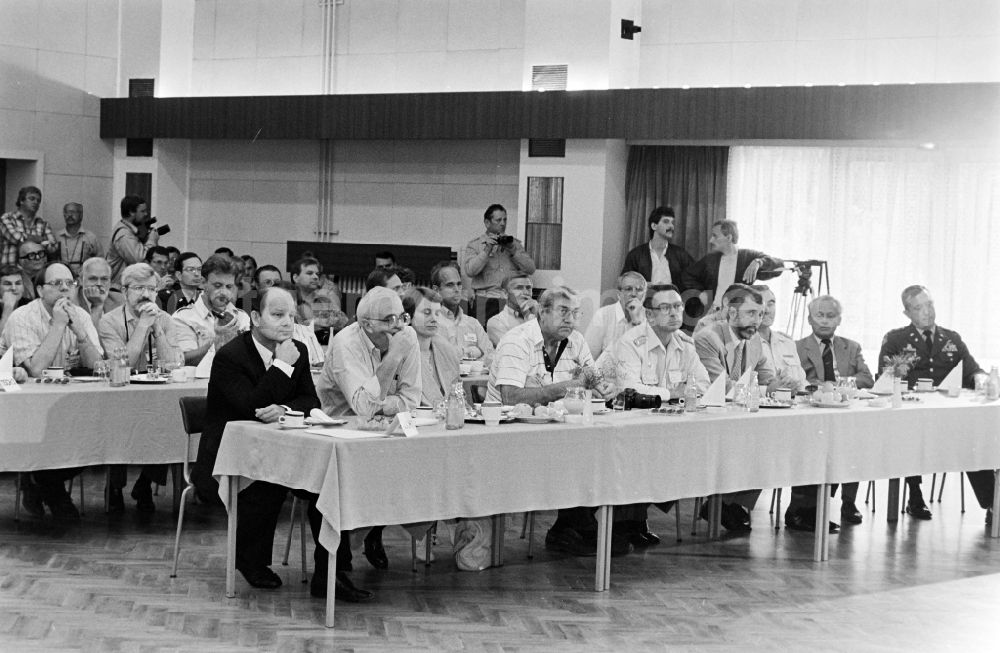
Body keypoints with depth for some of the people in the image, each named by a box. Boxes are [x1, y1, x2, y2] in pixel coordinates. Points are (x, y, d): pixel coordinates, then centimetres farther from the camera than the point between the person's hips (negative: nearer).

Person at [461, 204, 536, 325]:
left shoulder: (515, 244, 18)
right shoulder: (474, 244, 9)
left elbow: (530, 269, 8)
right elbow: (470, 271, -6)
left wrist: (513, 251, -2)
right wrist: (487, 250, -9)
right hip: (484, 300, -2)